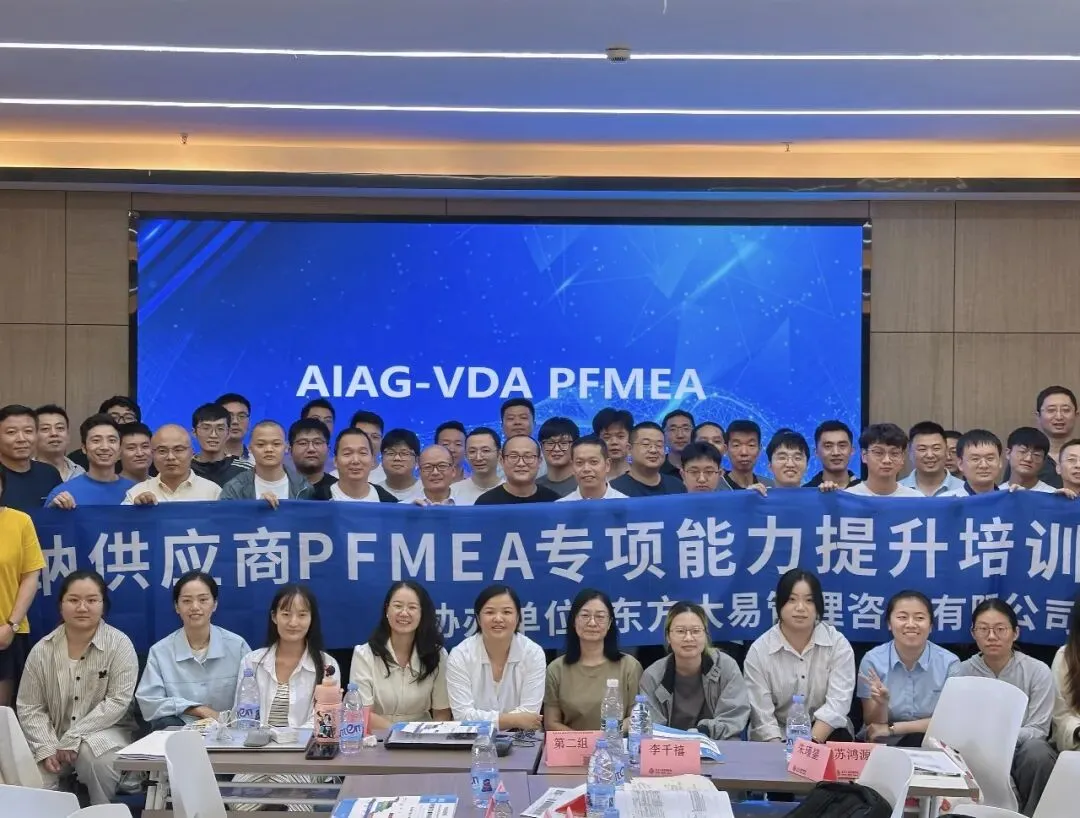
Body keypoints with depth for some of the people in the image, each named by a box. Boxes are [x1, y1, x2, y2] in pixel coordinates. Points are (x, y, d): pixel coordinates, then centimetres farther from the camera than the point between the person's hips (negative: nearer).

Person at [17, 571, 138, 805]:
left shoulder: (119, 644, -9)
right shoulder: (42, 650, -1)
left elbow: (118, 701, -15)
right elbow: (29, 708, 1)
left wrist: (74, 738, -19)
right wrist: (46, 748, -15)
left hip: (106, 732, -2)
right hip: (54, 737, 2)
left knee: (93, 751, -34)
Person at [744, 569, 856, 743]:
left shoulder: (838, 644, -5)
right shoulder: (759, 651, -7)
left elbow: (837, 703, -16)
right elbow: (762, 717, -13)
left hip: (827, 735, 1)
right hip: (778, 739, -1)